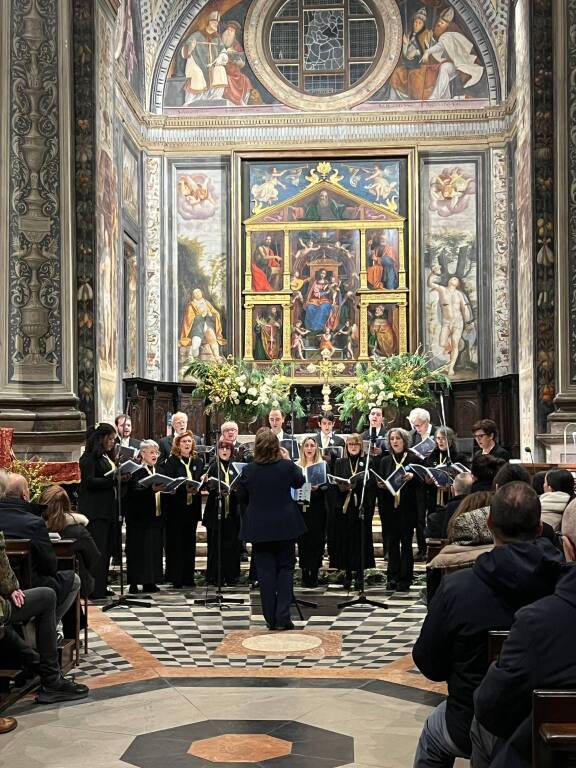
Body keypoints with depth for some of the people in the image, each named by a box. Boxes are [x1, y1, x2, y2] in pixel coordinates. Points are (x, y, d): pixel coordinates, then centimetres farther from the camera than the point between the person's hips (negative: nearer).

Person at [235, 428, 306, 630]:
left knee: (265, 570, 8)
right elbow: (299, 482, 12)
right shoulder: (286, 466, -10)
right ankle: (283, 617, 3)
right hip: (285, 526, 0)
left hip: (259, 527, 0)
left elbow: (241, 497, 4)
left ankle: (271, 618, 11)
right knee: (285, 568, 10)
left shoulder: (248, 471, -9)